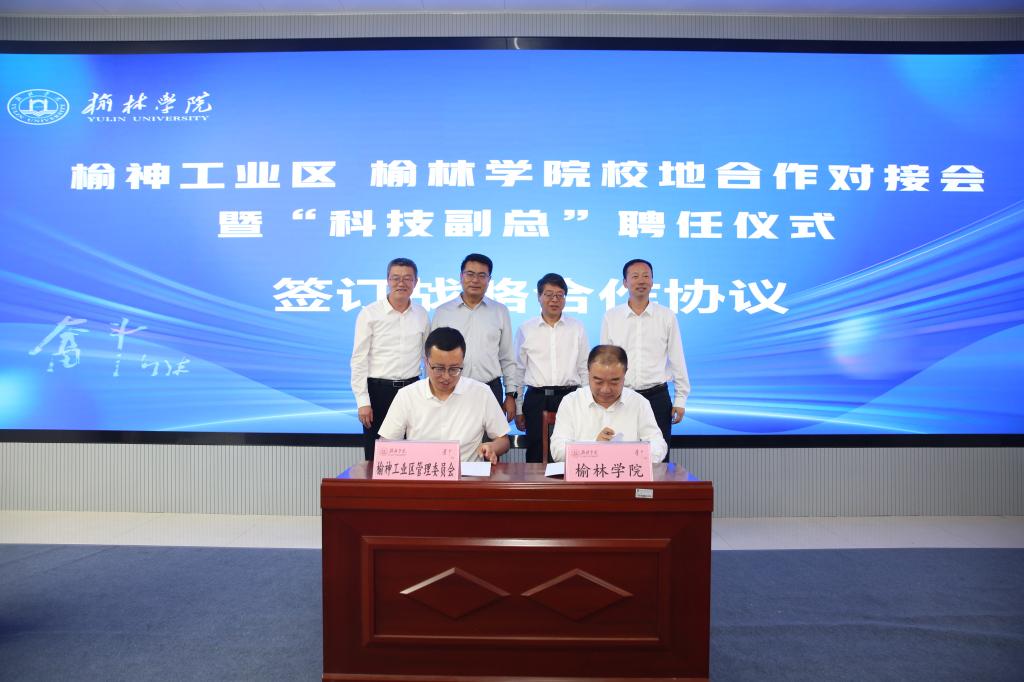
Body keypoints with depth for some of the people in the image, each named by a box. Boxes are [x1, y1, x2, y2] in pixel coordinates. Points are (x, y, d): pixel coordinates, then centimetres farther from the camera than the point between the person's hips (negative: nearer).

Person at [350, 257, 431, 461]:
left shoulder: (422, 315, 6)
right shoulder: (369, 314, -4)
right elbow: (359, 360, -5)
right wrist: (363, 401, -9)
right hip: (378, 390, -3)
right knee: (376, 457, 4)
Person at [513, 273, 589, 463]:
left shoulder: (577, 328, 8)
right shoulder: (525, 330, 7)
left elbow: (584, 369, 11)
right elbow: (518, 371, 10)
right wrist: (518, 409, 8)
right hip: (536, 399, 0)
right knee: (536, 457, 2)